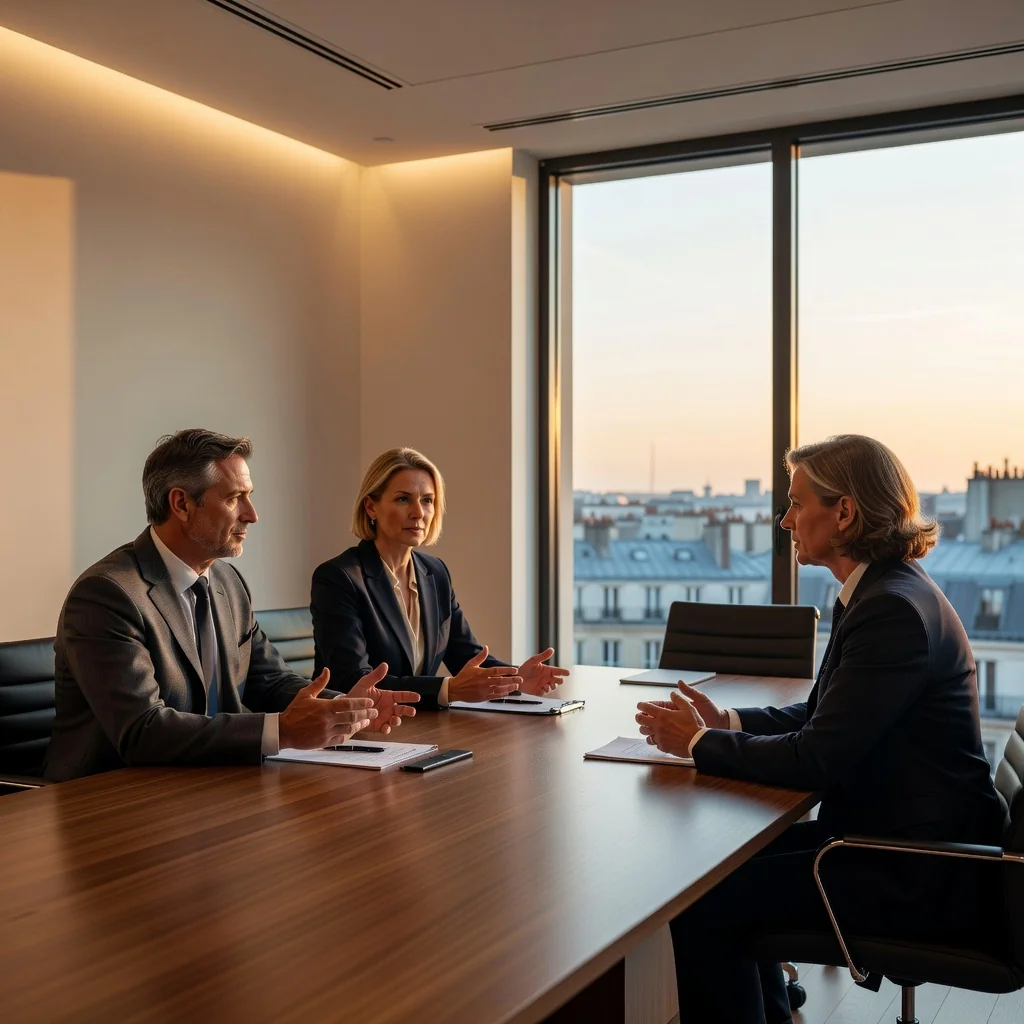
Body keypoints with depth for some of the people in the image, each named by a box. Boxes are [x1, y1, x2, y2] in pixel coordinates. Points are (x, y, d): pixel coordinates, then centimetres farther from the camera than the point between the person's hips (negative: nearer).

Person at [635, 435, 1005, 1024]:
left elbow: (816, 759, -24)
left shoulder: (893, 609, -23)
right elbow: (820, 714, 16)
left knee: (702, 908, -13)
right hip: (896, 839, 10)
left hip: (917, 879, -10)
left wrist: (698, 742, -11)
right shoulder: (882, 591, 9)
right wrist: (727, 723, 2)